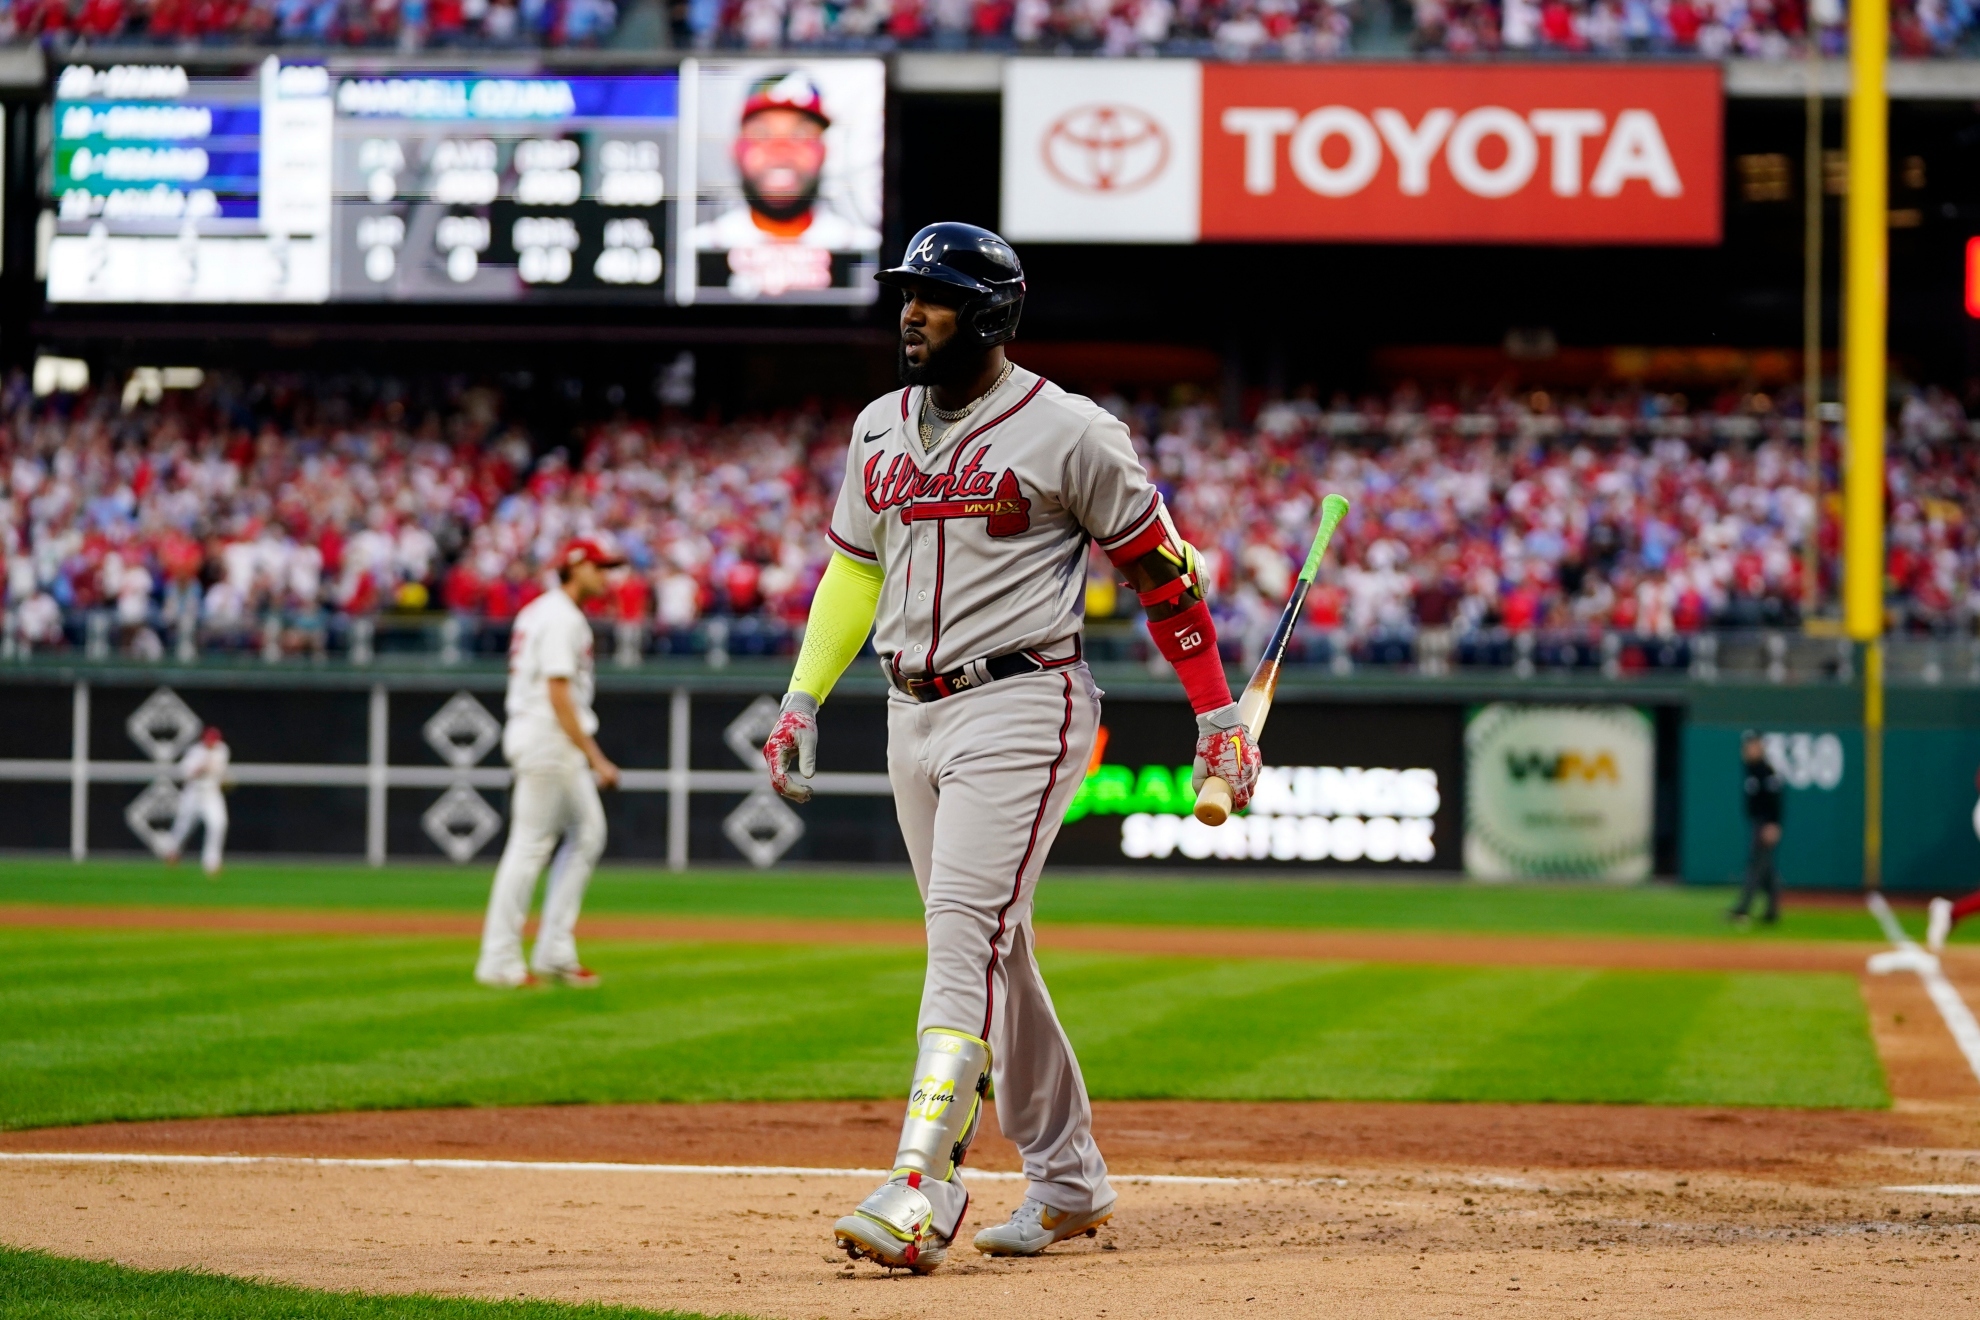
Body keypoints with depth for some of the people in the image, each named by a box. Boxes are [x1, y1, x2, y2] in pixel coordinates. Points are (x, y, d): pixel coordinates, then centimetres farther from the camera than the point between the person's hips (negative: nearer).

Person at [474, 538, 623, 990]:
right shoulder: (562, 618, -14)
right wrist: (596, 758, -22)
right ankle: (500, 961, -4)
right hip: (549, 739, -11)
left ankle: (556, 952, 10)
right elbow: (558, 694, -21)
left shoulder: (539, 611, 18)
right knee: (530, 846, -7)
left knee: (588, 834, 12)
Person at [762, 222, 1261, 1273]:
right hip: (911, 714, 8)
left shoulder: (1066, 434, -9)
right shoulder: (880, 429, 11)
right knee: (990, 953, 13)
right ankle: (1067, 1180, 25)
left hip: (1018, 708, -8)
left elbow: (1161, 568, -3)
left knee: (966, 934, -19)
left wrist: (1217, 715, -2)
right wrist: (801, 701, 14)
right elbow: (852, 568, 22)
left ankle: (918, 1197, -27)